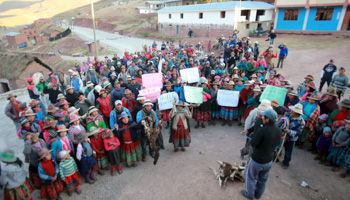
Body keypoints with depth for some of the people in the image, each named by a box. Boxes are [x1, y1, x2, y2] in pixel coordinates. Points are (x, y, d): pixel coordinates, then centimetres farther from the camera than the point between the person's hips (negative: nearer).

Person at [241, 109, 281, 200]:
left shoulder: (263, 130, -32)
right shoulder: (279, 131, -10)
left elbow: (253, 143, -24)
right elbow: (277, 143, 6)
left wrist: (254, 135, -9)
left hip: (257, 160, -6)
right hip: (269, 161, 6)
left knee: (250, 176, 19)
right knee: (263, 179, 25)